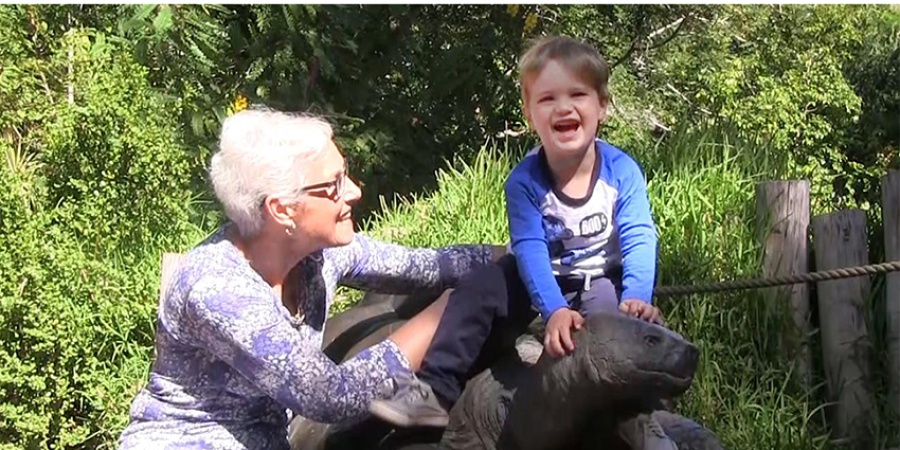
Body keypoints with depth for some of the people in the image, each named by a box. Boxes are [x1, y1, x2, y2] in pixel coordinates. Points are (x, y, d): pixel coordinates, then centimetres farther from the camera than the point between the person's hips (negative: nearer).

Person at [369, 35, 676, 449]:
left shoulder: (622, 171, -19)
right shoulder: (524, 181, -18)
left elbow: (639, 240, -21)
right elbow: (530, 249, -27)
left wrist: (637, 297, -40)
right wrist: (554, 310, -43)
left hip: (604, 279, -2)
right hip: (541, 279, 2)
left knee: (607, 310, -34)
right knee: (476, 293, -19)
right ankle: (435, 391, -15)